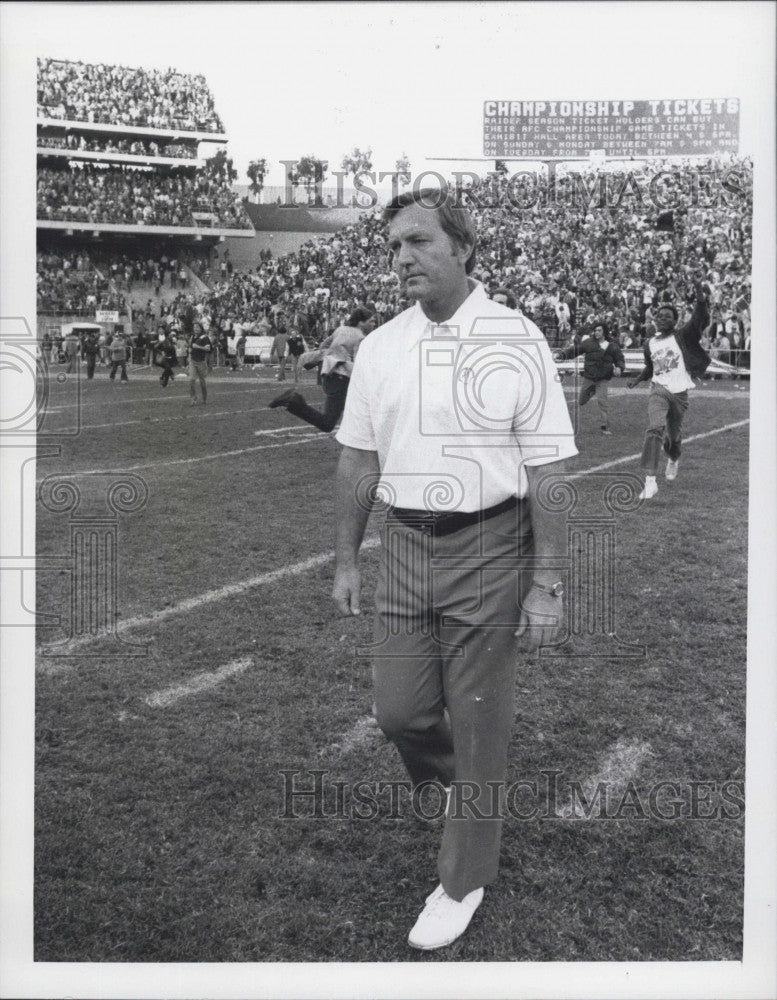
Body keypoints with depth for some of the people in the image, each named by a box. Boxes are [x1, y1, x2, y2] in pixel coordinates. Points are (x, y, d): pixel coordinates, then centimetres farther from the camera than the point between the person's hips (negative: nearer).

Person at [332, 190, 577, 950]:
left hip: (490, 547, -4)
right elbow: (357, 461, 11)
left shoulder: (516, 341, -9)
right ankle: (465, 785, 41)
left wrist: (548, 584, -11)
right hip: (406, 545, 4)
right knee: (399, 710, 7)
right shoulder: (378, 347, 5)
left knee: (476, 722, 4)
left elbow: (548, 472, -9)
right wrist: (346, 561, 11)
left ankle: (464, 880, 25)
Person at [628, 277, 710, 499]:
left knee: (674, 435, 12)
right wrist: (638, 379, 12)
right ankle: (650, 481, -30)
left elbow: (701, 319, -15)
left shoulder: (683, 337, 2)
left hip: (679, 393, -1)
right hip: (658, 390, 1)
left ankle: (673, 460, 51)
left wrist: (700, 297, -29)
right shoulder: (650, 344, 14)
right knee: (655, 429, -23)